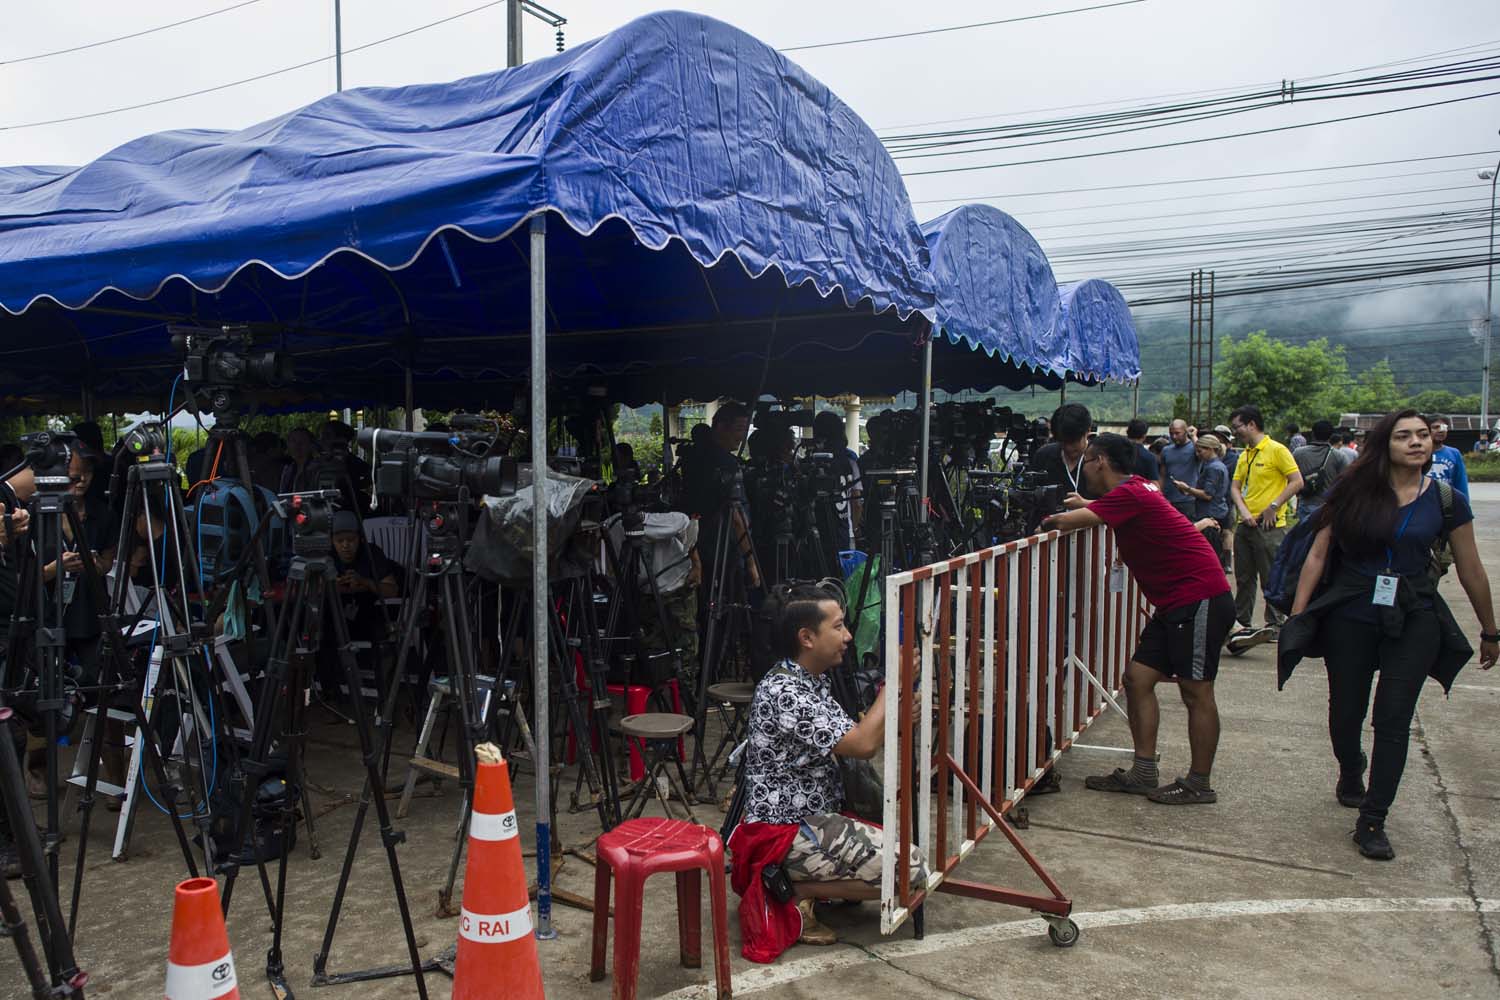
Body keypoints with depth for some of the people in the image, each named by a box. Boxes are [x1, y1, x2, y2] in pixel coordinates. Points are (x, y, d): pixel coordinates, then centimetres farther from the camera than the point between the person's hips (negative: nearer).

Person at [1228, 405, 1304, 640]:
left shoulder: (1276, 450, -8)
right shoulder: (1244, 455, 14)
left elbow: (1297, 482, -12)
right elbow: (1235, 487, 12)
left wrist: (1273, 507, -16)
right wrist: (1243, 511, -5)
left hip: (1269, 526, -7)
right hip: (1245, 524, 7)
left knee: (1271, 578, -1)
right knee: (1243, 578, 11)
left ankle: (1274, 625, 9)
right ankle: (1244, 624, 19)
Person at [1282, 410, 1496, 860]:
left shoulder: (1446, 501, 0)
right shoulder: (1352, 491, -2)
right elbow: (1317, 555, -2)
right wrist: (1297, 616, -6)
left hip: (1413, 620, 0)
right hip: (1350, 616, 0)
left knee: (1394, 719, -4)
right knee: (1346, 713, 10)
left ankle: (1372, 821, 6)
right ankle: (1350, 777, 41)